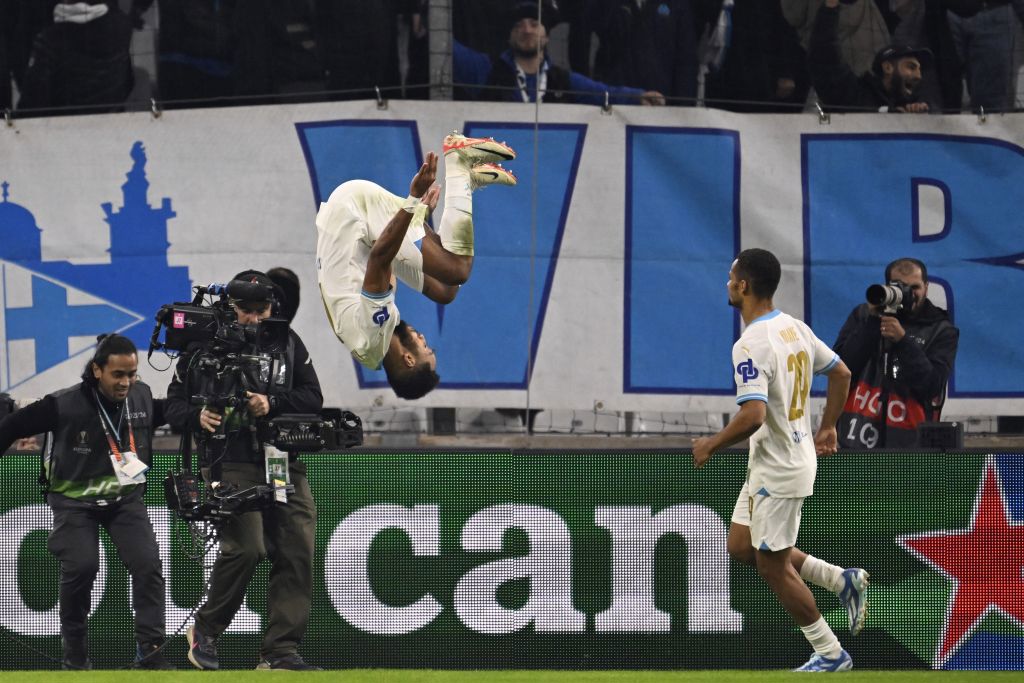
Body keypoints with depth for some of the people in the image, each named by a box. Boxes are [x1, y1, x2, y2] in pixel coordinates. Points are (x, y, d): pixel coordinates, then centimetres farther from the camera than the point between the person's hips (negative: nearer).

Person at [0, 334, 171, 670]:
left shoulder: (142, 396, -7)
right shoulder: (63, 405, -21)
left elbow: (171, 413, 17)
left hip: (125, 496, 3)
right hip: (75, 499, -3)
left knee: (148, 564, -13)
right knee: (81, 565, -21)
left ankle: (150, 651, -5)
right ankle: (75, 651, 1)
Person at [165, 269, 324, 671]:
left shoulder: (287, 342, 11)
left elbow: (313, 398, 7)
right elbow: (174, 403, 5)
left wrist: (272, 404, -11)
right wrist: (197, 417, -17)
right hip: (231, 465, -4)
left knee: (297, 552, -3)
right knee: (245, 547, -20)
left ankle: (280, 652, 2)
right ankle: (205, 630, 1)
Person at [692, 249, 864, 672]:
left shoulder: (751, 345, -23)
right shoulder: (794, 328, 5)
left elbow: (753, 415, -32)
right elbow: (841, 373, 15)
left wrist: (711, 445, -17)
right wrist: (827, 428, 25)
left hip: (777, 470, -9)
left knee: (773, 565, 1)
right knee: (741, 546, 18)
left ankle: (830, 654, 8)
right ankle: (843, 580, 17)